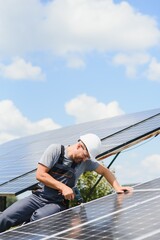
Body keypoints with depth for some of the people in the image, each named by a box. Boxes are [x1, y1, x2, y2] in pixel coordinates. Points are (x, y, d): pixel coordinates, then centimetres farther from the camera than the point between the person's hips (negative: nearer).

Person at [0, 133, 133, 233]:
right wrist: (63, 187, -16)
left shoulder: (86, 161, 2)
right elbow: (40, 174, -11)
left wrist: (117, 187, 0)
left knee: (38, 217, -34)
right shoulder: (55, 150, -8)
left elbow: (105, 171, 15)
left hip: (58, 203, 1)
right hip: (39, 197, -1)